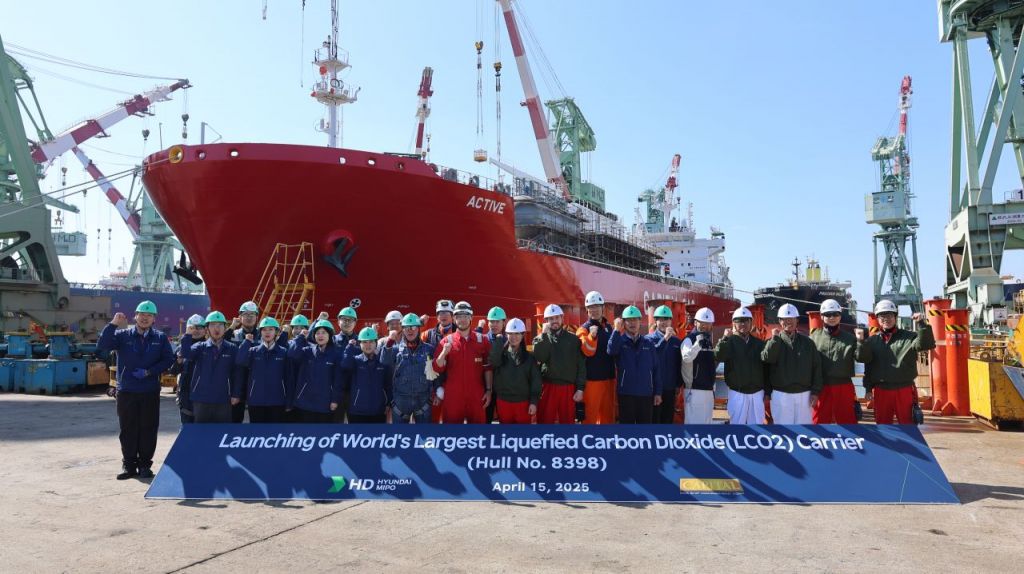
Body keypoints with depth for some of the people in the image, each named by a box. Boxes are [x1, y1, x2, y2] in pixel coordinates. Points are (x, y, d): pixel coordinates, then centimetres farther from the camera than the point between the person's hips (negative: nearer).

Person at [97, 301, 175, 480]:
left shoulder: (160, 338, 5)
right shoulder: (123, 335, 3)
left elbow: (168, 360, 0)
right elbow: (102, 346, -11)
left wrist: (149, 372, -11)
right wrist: (113, 324, -19)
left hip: (150, 392, 0)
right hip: (126, 391, 0)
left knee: (148, 429, 3)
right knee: (128, 429, 5)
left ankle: (145, 464, 14)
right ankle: (128, 464, 16)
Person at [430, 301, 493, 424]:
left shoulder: (482, 340, 3)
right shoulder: (447, 341, 2)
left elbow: (488, 368, 5)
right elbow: (437, 369, -3)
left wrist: (489, 390, 0)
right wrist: (444, 352, -20)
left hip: (476, 396, 0)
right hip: (452, 396, 0)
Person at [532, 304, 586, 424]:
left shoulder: (573, 339, 7)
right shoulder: (540, 339, 7)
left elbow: (581, 365, 4)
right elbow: (539, 358, -13)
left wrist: (580, 388, -3)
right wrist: (545, 334, -12)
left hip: (568, 388, 1)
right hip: (547, 387, 0)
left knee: (568, 421, 7)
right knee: (545, 421, 1)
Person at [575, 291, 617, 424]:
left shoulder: (608, 327, 11)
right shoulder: (584, 329, -7)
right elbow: (588, 351, -22)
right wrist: (592, 335, -38)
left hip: (609, 377, 6)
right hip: (592, 378, -6)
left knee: (607, 412, 15)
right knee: (590, 412, -2)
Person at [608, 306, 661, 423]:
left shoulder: (648, 343, 8)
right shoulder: (620, 341, 1)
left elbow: (655, 369, 8)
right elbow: (611, 350, -24)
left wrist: (657, 392, 4)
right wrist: (617, 330, -30)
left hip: (646, 394, 2)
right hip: (626, 393, -2)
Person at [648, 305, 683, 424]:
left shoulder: (676, 341, 9)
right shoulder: (649, 338, -4)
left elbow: (679, 365, 14)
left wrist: (679, 384, 12)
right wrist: (665, 338, -28)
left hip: (670, 388, 4)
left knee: (668, 419, 10)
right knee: (654, 419, -1)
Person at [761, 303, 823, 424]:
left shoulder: (807, 342, 7)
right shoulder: (773, 342, 3)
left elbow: (816, 367, 6)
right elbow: (767, 358, -17)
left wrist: (815, 391, 1)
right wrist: (775, 338, -19)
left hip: (804, 394, 2)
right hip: (780, 395, -2)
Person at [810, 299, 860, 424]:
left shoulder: (849, 338, 6)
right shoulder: (815, 336, 3)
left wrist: (860, 342, -21)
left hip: (844, 387, 1)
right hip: (821, 387, 0)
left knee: (847, 421, 8)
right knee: (820, 421, 7)